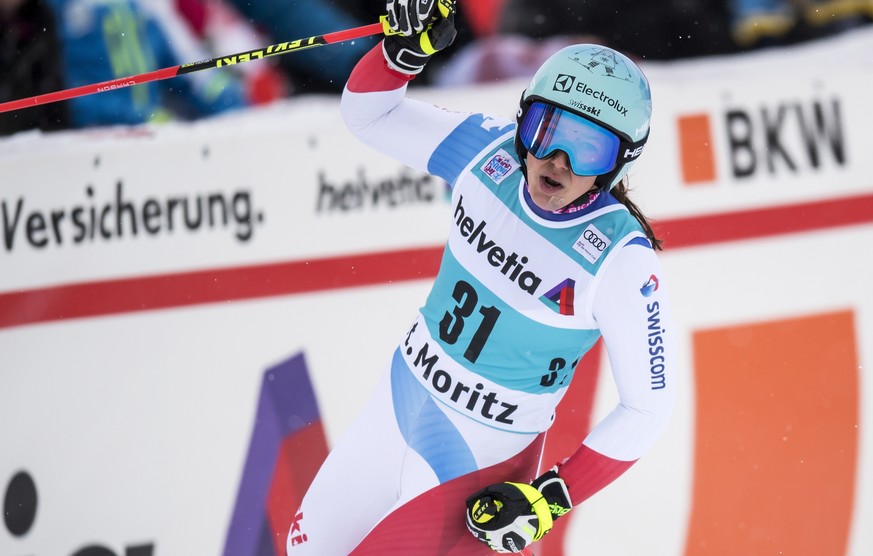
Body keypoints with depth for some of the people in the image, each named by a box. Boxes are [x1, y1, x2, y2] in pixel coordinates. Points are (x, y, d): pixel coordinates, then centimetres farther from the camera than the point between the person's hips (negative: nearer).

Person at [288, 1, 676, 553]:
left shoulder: (621, 262, -27)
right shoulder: (490, 151, -14)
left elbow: (649, 407, -19)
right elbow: (369, 113, -2)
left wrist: (552, 498, -21)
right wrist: (404, 50, -22)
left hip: (479, 461, -6)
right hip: (400, 402, 6)